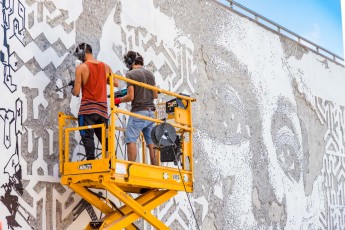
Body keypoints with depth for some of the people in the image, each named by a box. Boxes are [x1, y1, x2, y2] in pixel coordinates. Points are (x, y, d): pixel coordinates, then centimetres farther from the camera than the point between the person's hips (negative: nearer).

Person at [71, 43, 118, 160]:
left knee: (87, 137, -8)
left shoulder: (81, 68, -5)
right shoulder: (105, 66, 9)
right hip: (102, 109, 5)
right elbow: (116, 83, 16)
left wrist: (73, 89, 16)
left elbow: (76, 92, -6)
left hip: (87, 109, -5)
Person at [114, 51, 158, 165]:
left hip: (138, 112, -6)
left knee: (131, 140, -5)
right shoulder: (150, 74, 13)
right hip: (150, 111, 6)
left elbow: (130, 96, -11)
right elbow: (155, 95, 16)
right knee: (151, 142, 6)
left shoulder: (131, 74, -6)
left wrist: (118, 100, 5)